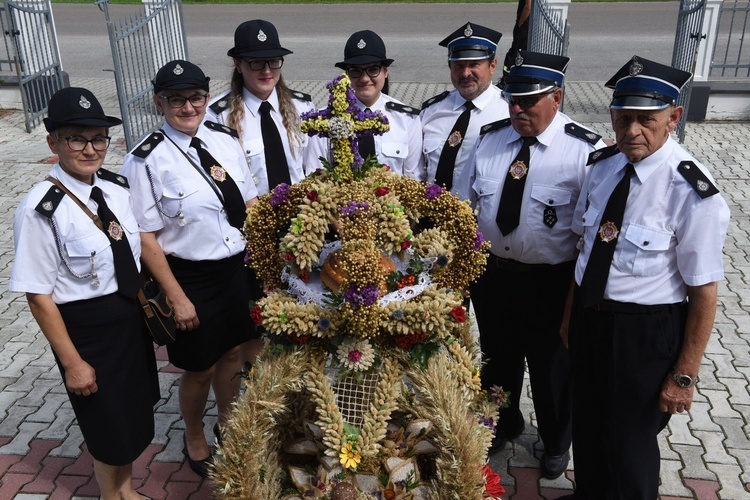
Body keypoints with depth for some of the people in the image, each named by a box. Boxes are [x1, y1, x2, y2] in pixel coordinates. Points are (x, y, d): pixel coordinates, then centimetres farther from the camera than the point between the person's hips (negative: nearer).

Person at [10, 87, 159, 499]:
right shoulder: (41, 210, -22)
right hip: (85, 327, -6)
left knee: (135, 410, 23)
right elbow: (38, 295, -18)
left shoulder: (118, 188, -3)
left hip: (132, 316, 6)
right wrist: (72, 363, -15)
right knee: (107, 424, 13)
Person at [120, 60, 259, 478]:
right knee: (200, 369, 13)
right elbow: (146, 237, -14)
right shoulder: (146, 160, -17)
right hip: (190, 277, -5)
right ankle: (195, 440, 44)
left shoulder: (226, 139, -1)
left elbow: (251, 202, 7)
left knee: (231, 352, 23)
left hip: (238, 268, 5)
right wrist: (176, 297, -14)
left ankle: (228, 424, 51)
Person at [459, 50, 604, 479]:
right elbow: (465, 205, 7)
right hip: (491, 274, 4)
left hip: (550, 282, -4)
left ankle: (556, 442, 46)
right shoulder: (490, 139, -1)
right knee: (497, 358, 24)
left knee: (552, 367, 18)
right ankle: (503, 425, 53)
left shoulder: (585, 150, -15)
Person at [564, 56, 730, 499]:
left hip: (646, 331, -6)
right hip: (590, 314, 6)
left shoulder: (693, 193, -23)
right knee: (587, 425, 26)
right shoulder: (603, 165, -4)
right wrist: (571, 311, 11)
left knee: (629, 444, 13)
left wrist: (685, 375, -13)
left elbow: (704, 293, -18)